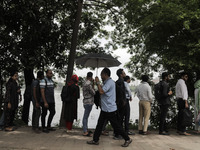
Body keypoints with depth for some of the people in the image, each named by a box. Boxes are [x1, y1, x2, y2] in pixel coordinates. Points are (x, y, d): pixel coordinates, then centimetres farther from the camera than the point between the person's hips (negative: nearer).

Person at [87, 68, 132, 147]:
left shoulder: (110, 82, -18)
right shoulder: (107, 82, 14)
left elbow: (101, 91, -26)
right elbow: (102, 91, 21)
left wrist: (98, 82, -16)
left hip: (110, 109, -10)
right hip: (104, 108, 10)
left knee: (116, 126, -1)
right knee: (99, 124, 12)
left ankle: (127, 139, 10)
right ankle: (95, 140, 20)